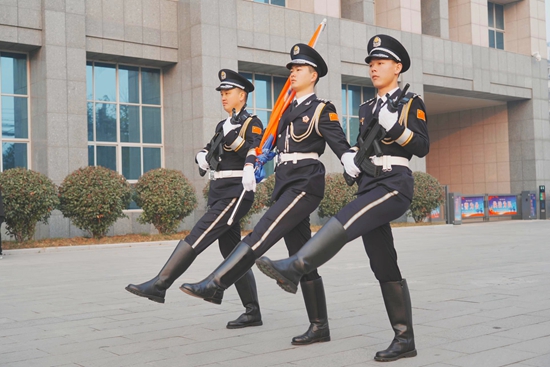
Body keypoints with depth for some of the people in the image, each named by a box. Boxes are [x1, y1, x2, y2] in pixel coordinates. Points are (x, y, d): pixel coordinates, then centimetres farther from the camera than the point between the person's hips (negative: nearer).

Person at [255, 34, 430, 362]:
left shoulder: (411, 102, 2)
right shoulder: (367, 108, 22)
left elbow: (423, 147, -7)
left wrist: (396, 126, -21)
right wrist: (350, 157, 0)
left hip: (394, 185, -7)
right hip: (369, 186, 7)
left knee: (342, 223, -31)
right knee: (385, 268, 4)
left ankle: (293, 269, -41)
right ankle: (405, 339, 9)